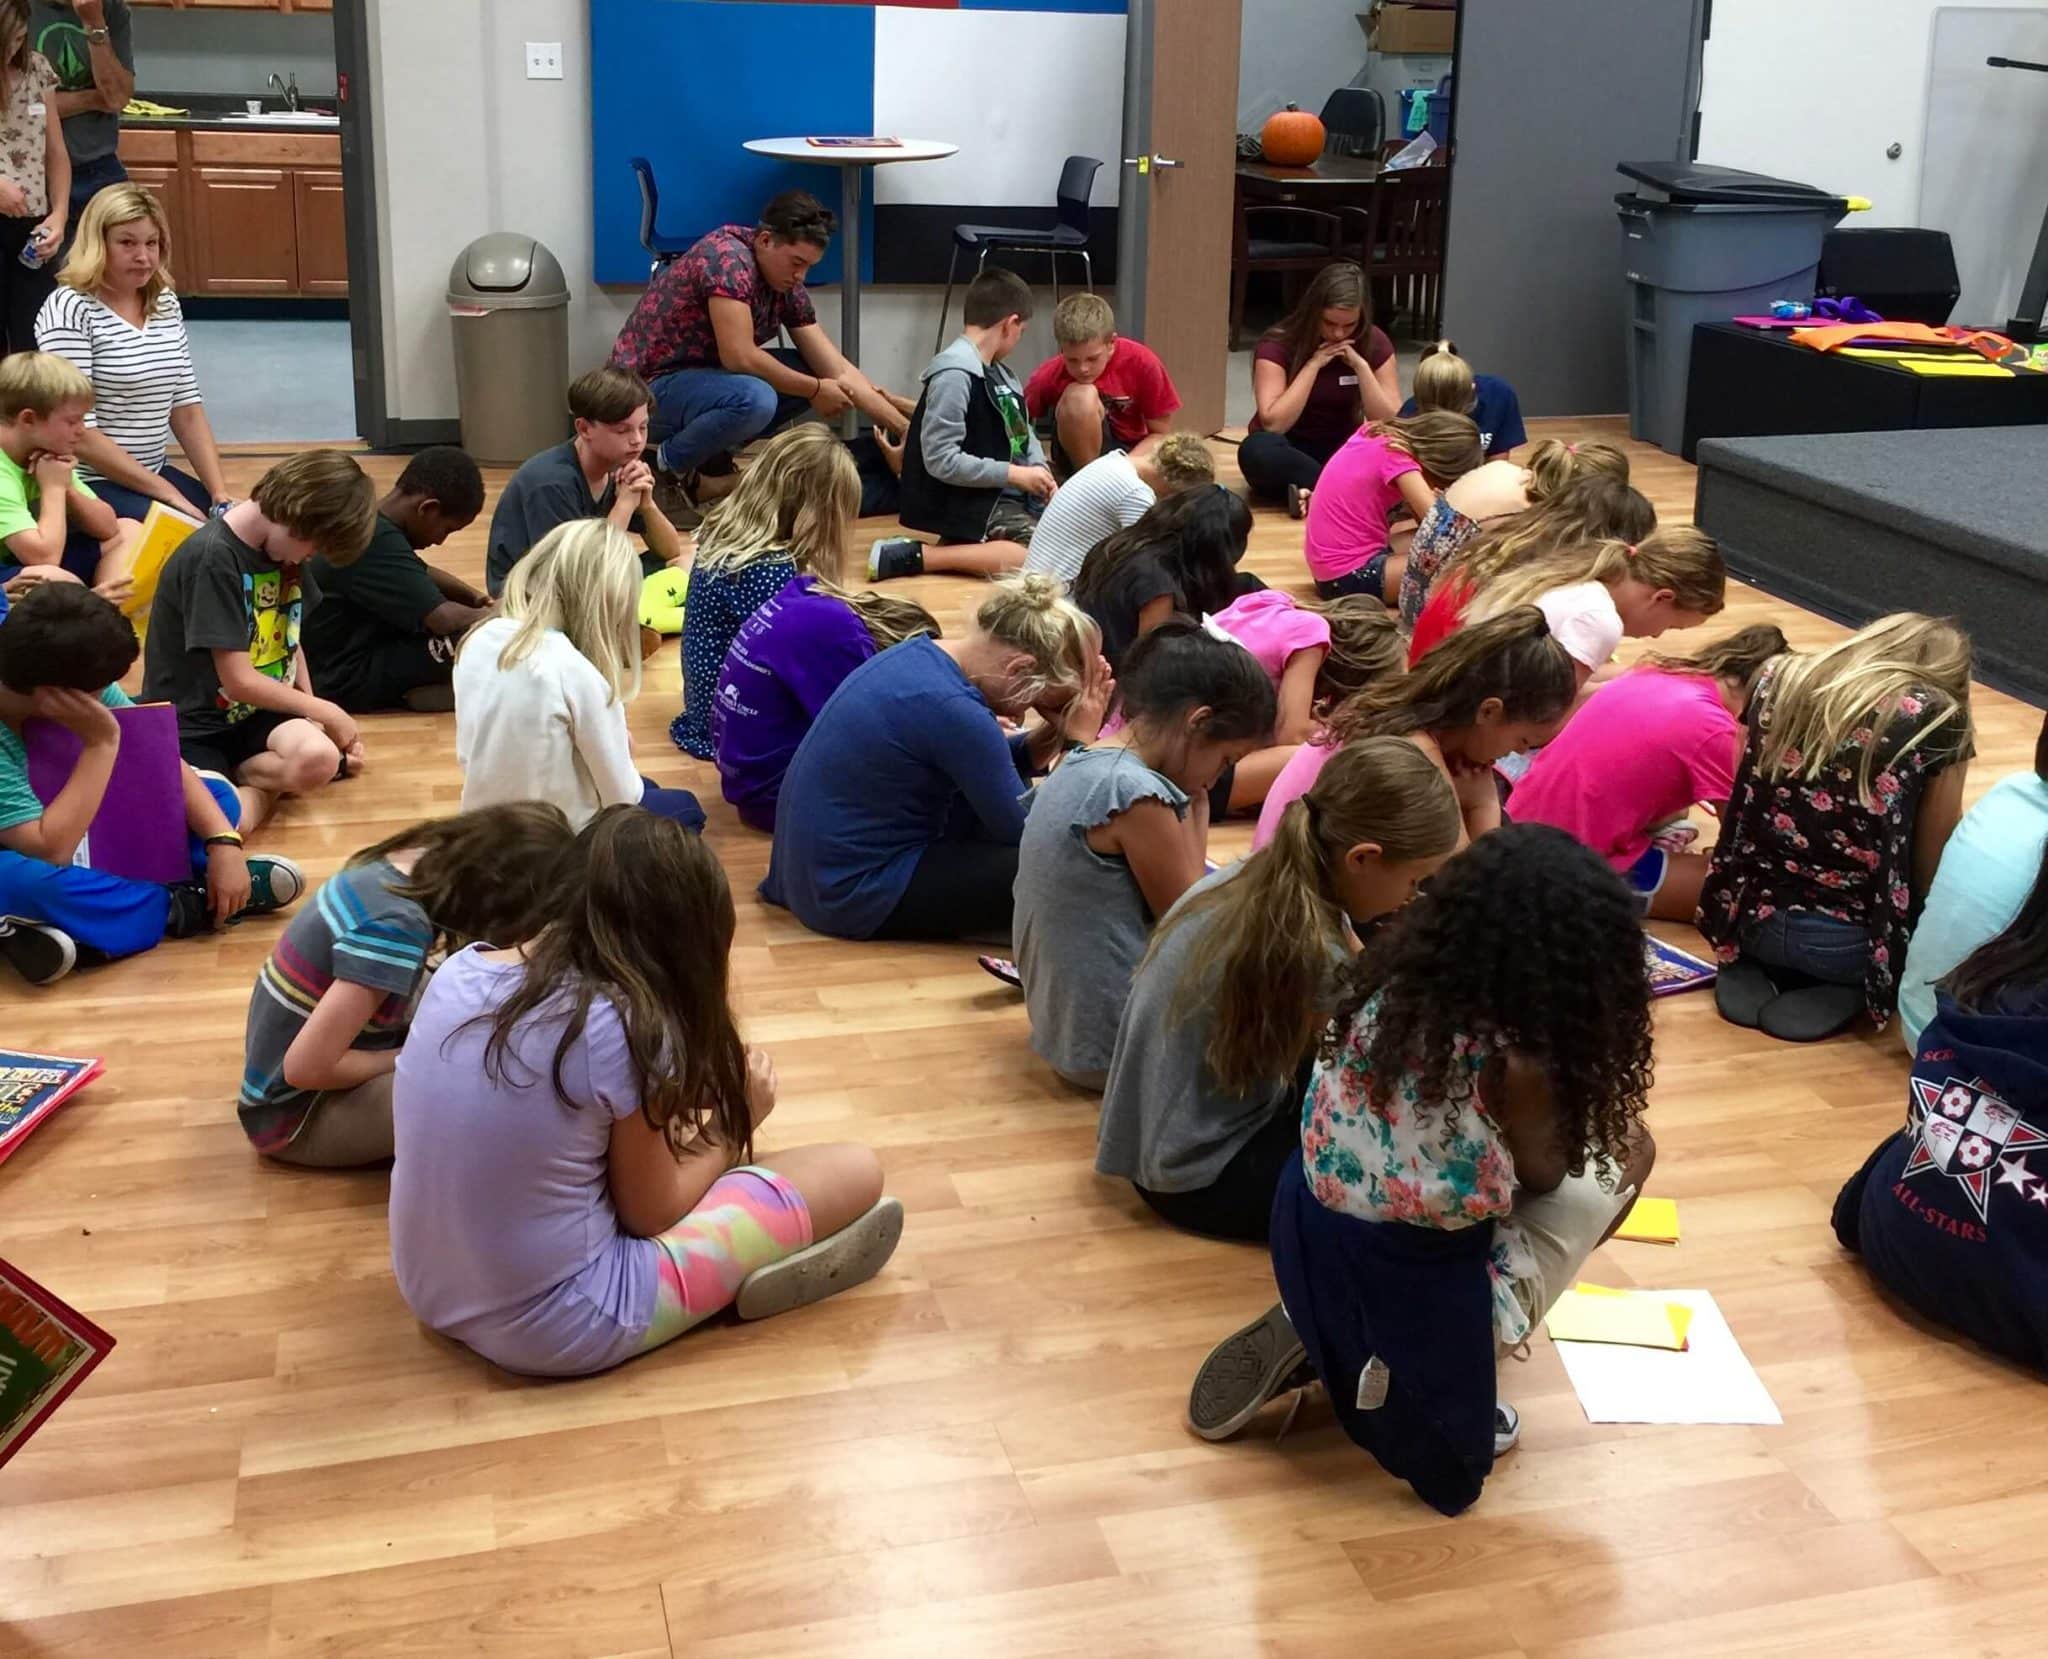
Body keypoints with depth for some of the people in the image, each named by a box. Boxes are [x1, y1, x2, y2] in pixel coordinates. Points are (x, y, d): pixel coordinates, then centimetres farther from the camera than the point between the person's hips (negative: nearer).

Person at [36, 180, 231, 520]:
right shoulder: (69, 309, -13)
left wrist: (221, 495, -3)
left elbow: (187, 408, 9)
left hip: (154, 473, 7)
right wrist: (167, 493, -18)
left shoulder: (166, 303, 8)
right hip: (86, 484, -7)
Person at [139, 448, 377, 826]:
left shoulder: (283, 548, 5)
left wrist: (314, 719, 2)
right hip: (191, 728, -6)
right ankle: (268, 778, -5)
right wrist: (326, 713, -7)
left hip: (258, 712, 6)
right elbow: (239, 681, -18)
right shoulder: (212, 557, -19)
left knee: (318, 757, -30)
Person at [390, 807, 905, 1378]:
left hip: (431, 1292, 8)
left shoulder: (459, 969, -2)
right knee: (856, 1171, -2)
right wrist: (735, 1121, 8)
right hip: (559, 1328, -7)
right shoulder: (623, 1029, -20)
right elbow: (649, 1215, -7)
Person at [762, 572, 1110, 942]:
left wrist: (1054, 733, -2)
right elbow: (1028, 832, -15)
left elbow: (993, 772, 14)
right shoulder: (952, 710, -25)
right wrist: (1079, 741, -6)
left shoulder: (918, 656, 2)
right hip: (856, 894, -10)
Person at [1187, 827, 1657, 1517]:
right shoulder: (1518, 1061, -25)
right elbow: (1542, 1178, -3)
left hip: (1302, 1238, 6)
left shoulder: (1396, 971, -7)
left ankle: (1313, 1338, 16)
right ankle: (1406, 1384, 5)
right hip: (1415, 1292, -6)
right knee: (1624, 1149, 11)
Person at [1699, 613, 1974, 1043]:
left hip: (1751, 917, 5)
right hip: (1852, 941, -5)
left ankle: (1757, 968, 8)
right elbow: (1932, 865, 1)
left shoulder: (1779, 680, 8)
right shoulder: (1937, 718, -4)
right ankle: (1844, 990, 0)